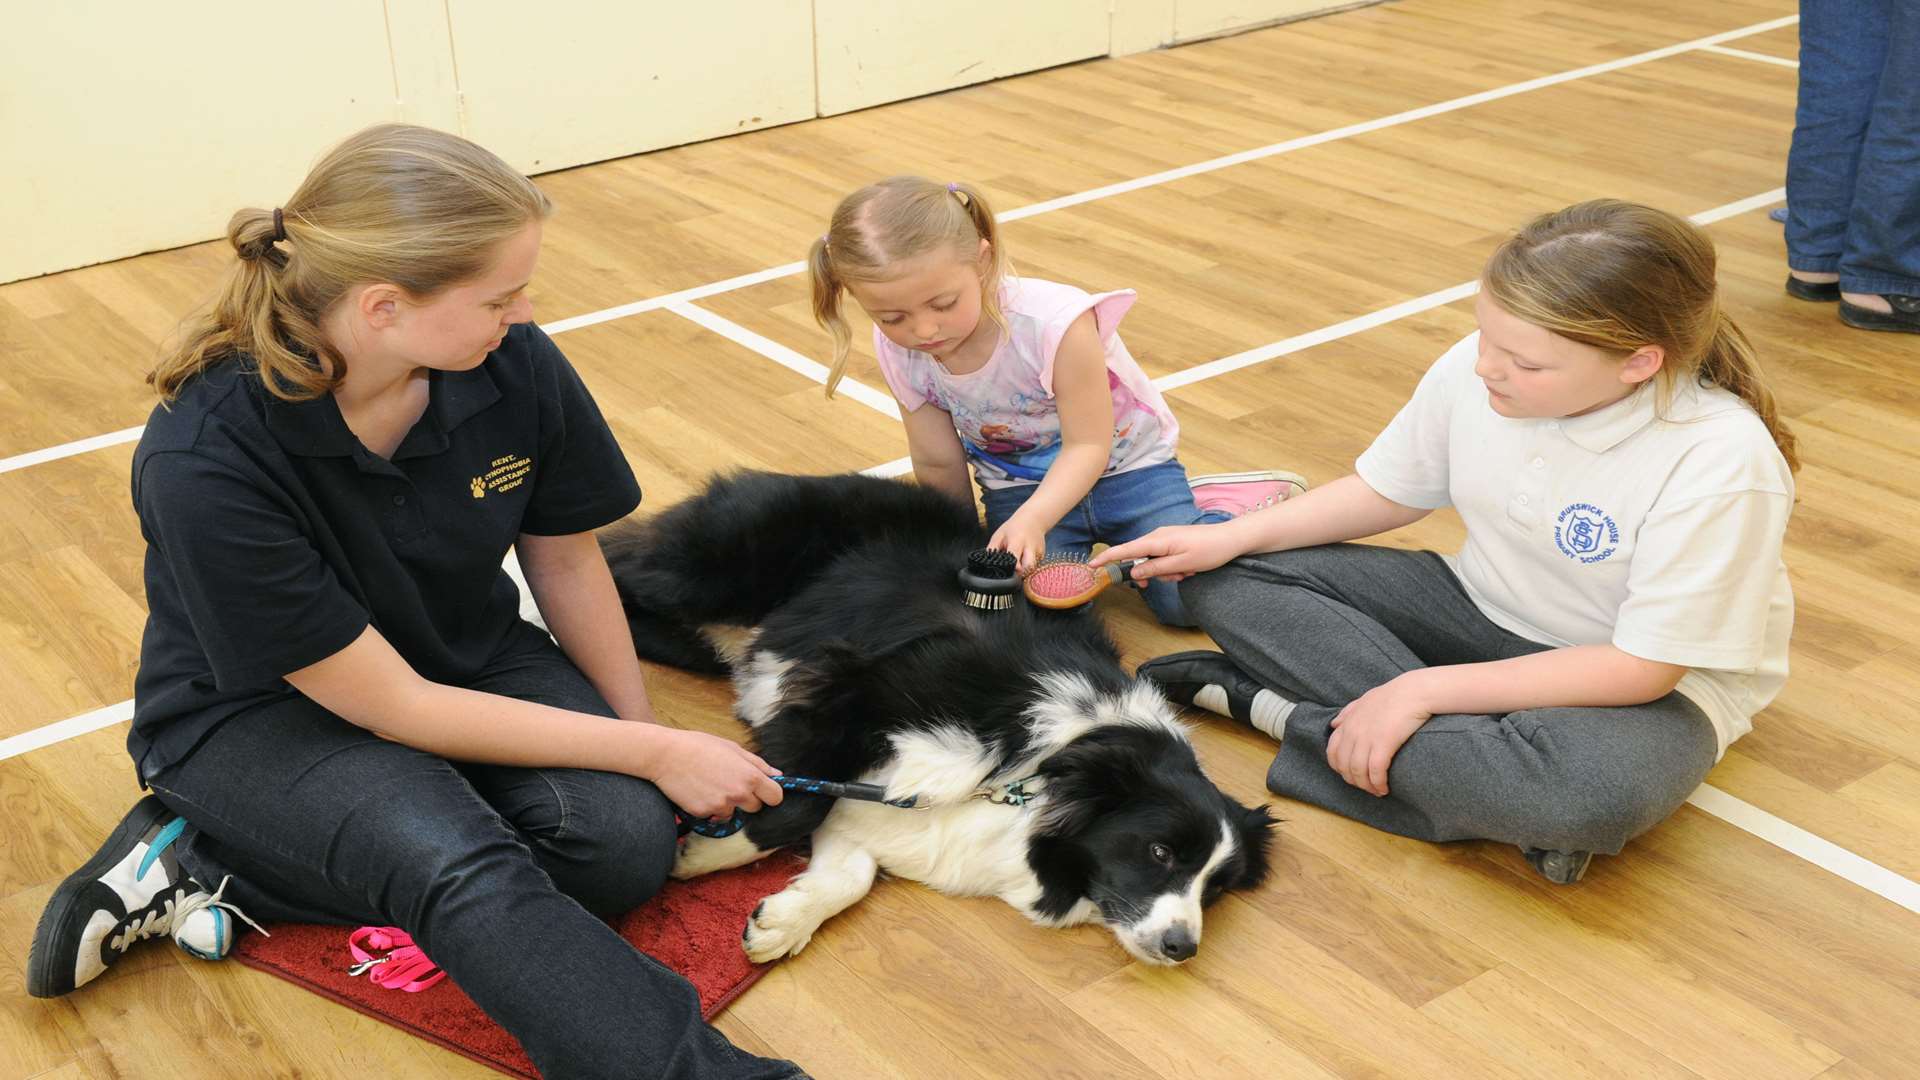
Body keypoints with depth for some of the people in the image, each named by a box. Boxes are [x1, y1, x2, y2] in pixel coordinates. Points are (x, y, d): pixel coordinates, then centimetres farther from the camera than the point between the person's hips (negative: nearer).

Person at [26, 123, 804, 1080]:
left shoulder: (515, 366, -19)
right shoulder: (203, 463, -30)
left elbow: (563, 559, 2)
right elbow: (391, 706, -24)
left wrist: (643, 731, 7)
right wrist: (655, 754, -21)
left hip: (466, 658, 5)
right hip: (257, 712, -5)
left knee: (627, 839, -21)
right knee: (460, 867, -35)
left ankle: (220, 873, -11)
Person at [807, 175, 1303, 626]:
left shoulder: (1054, 323, -34)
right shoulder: (899, 353, -18)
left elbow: (1087, 446, -26)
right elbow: (939, 465, -5)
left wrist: (1033, 519, -41)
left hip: (1120, 464, -3)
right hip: (1018, 488, 3)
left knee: (1187, 599, -17)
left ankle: (1222, 505, 13)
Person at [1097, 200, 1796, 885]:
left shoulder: (1724, 462, -30)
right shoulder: (1472, 370, -15)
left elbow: (1643, 667, -26)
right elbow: (1391, 491, 3)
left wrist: (1423, 689, -28)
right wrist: (1233, 537, -9)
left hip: (1646, 683, -5)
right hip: (1483, 607, 6)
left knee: (1597, 789, -43)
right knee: (1228, 581, -8)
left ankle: (1283, 712, -21)